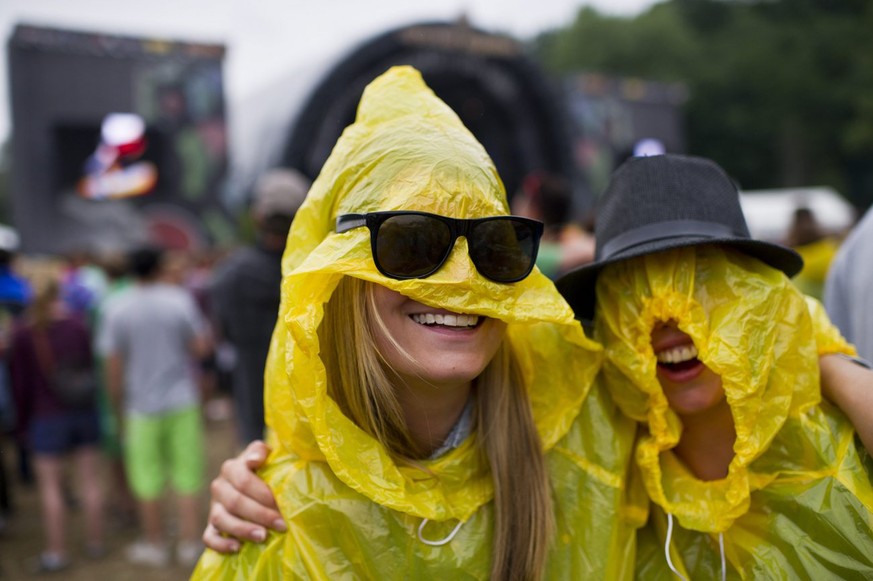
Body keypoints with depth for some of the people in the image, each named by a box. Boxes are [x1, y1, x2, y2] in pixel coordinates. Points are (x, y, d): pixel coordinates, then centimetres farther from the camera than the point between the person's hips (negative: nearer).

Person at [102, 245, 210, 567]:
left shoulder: (116, 309, -6)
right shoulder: (181, 299, -6)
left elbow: (113, 365, -6)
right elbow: (201, 347, -5)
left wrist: (119, 408, 4)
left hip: (141, 405, 0)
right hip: (182, 399, 0)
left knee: (148, 477, 12)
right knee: (188, 474, 9)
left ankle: (155, 544, 23)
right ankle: (189, 544, 15)